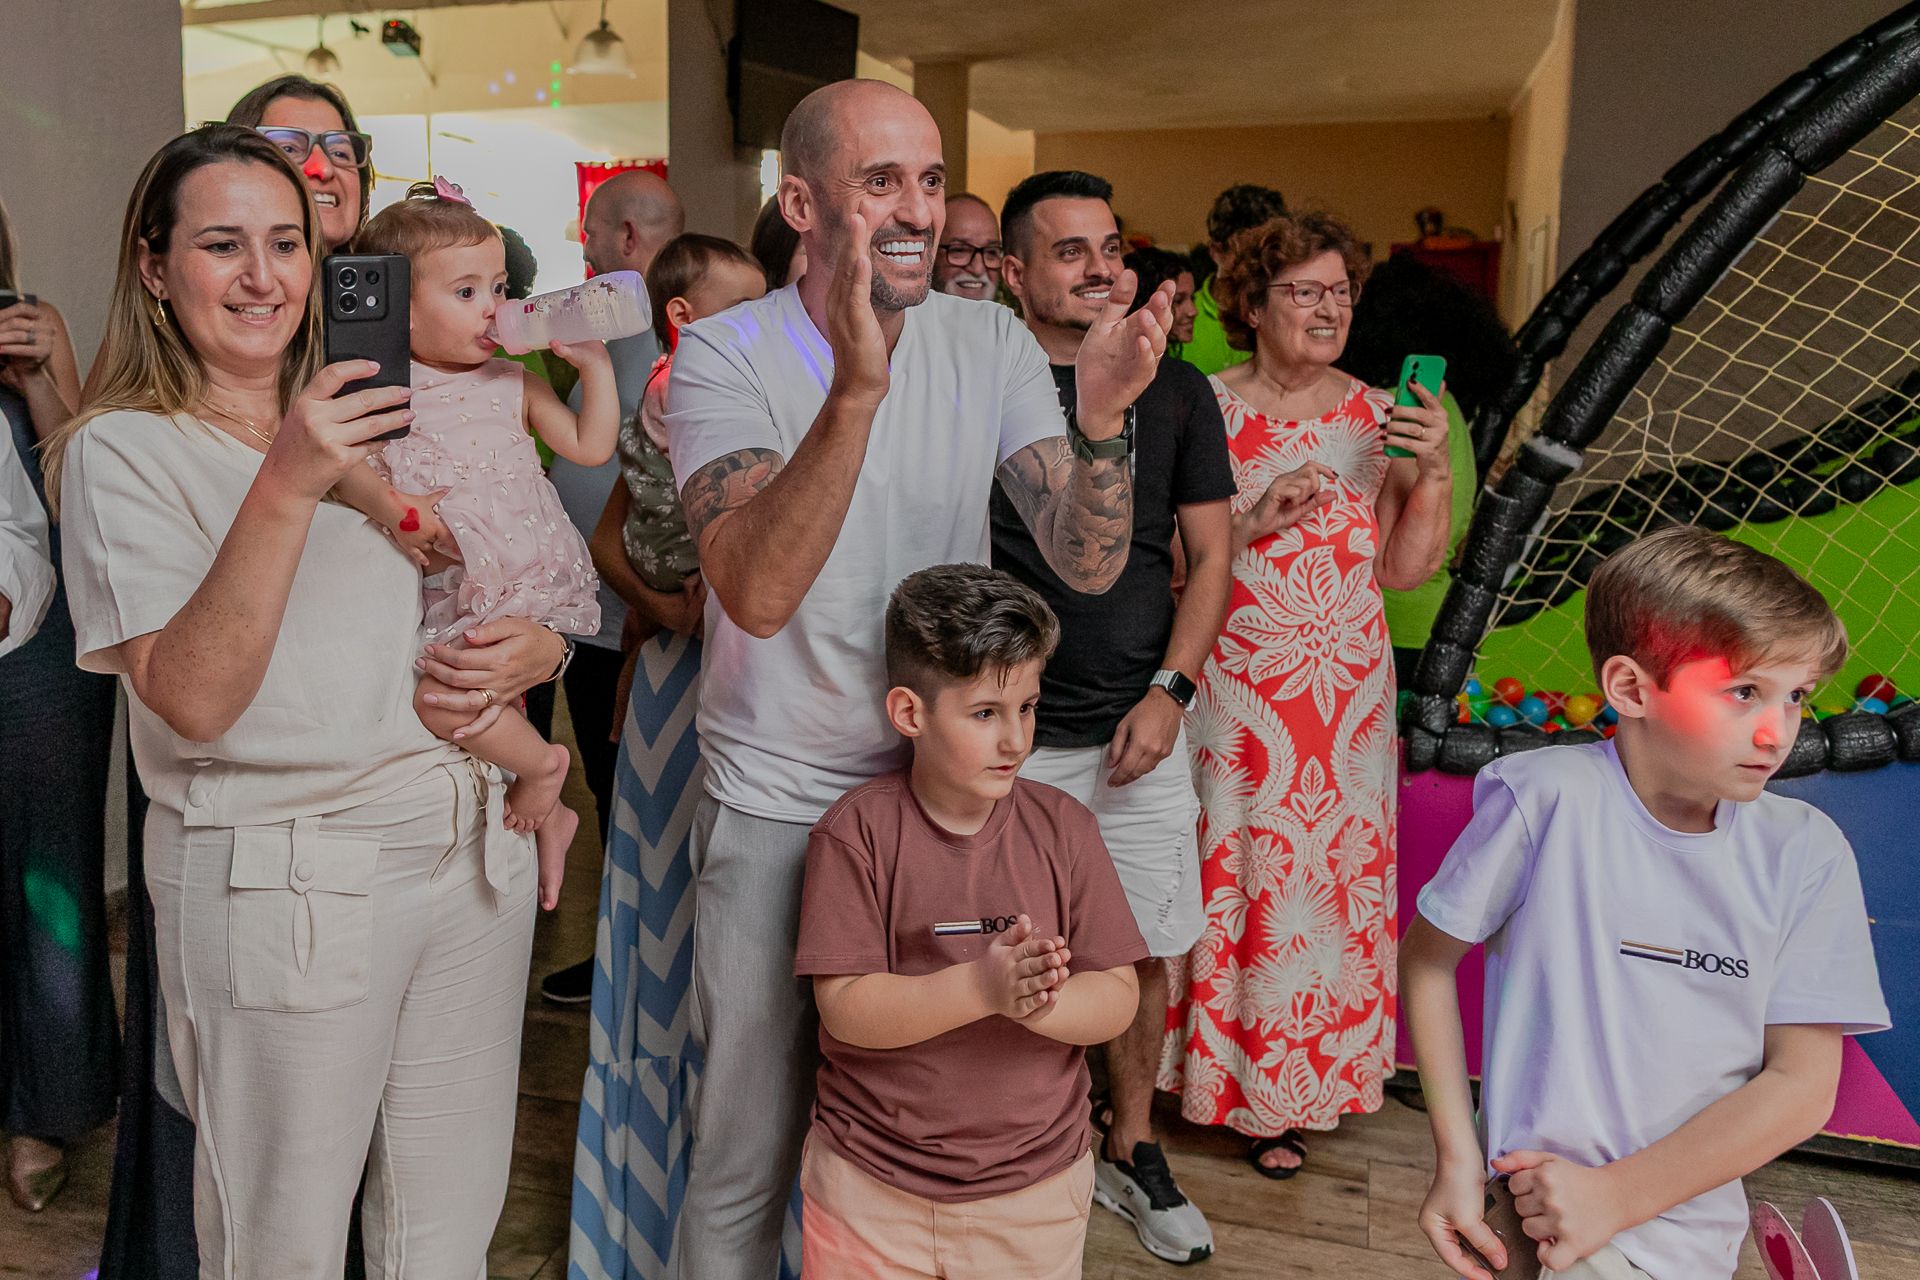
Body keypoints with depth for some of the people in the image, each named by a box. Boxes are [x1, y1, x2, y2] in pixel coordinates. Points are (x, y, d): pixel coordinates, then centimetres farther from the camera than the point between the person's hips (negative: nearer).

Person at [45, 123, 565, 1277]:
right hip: (280, 878, -5)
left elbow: (519, 603, 18)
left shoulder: (377, 422, 12)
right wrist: (285, 488, -27)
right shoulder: (124, 449, -5)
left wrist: (532, 651, -6)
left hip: (473, 852, 5)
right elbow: (192, 701, -18)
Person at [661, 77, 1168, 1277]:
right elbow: (755, 594, -27)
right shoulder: (725, 353, -11)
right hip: (776, 804, -3)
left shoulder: (990, 343, -1)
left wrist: (1102, 415, -27)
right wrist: (856, 386, -38)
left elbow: (1090, 563, -9)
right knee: (748, 1157, 11)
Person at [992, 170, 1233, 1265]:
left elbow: (1211, 556, 7)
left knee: (1143, 951, 10)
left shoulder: (1178, 392, 6)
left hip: (1137, 726, 2)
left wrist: (1169, 693, -4)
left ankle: (1131, 1149, 30)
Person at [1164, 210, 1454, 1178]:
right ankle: (1216, 1068, 22)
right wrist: (1254, 520, -19)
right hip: (1229, 692, -3)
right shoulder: (1205, 408, -2)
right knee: (1226, 871, 1)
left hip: (1344, 695, 3)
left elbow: (1407, 570, 3)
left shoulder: (1379, 418, 6)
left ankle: (1287, 1092, 25)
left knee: (1328, 873, 8)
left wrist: (1433, 471, -11)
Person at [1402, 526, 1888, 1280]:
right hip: (1542, 1205, -3)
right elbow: (1427, 957, -4)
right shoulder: (1546, 798, -15)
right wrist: (1457, 1162, -7)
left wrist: (1615, 1195, -11)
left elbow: (1804, 1087, -4)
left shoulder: (1805, 855, -5)